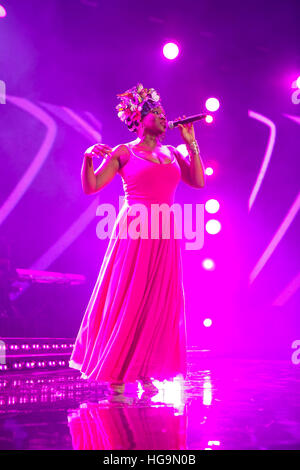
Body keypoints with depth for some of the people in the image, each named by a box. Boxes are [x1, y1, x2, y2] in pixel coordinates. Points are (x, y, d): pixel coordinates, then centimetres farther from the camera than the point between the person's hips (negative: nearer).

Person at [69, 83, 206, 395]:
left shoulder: (172, 153, 16)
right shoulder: (124, 153, 2)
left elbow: (199, 181, 5)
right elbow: (90, 186, -3)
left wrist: (191, 144, 6)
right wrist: (89, 157, -20)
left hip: (164, 236, 5)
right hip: (133, 232, -5)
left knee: (158, 303, 4)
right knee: (126, 301, -3)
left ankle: (146, 372, 15)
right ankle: (116, 373, 8)